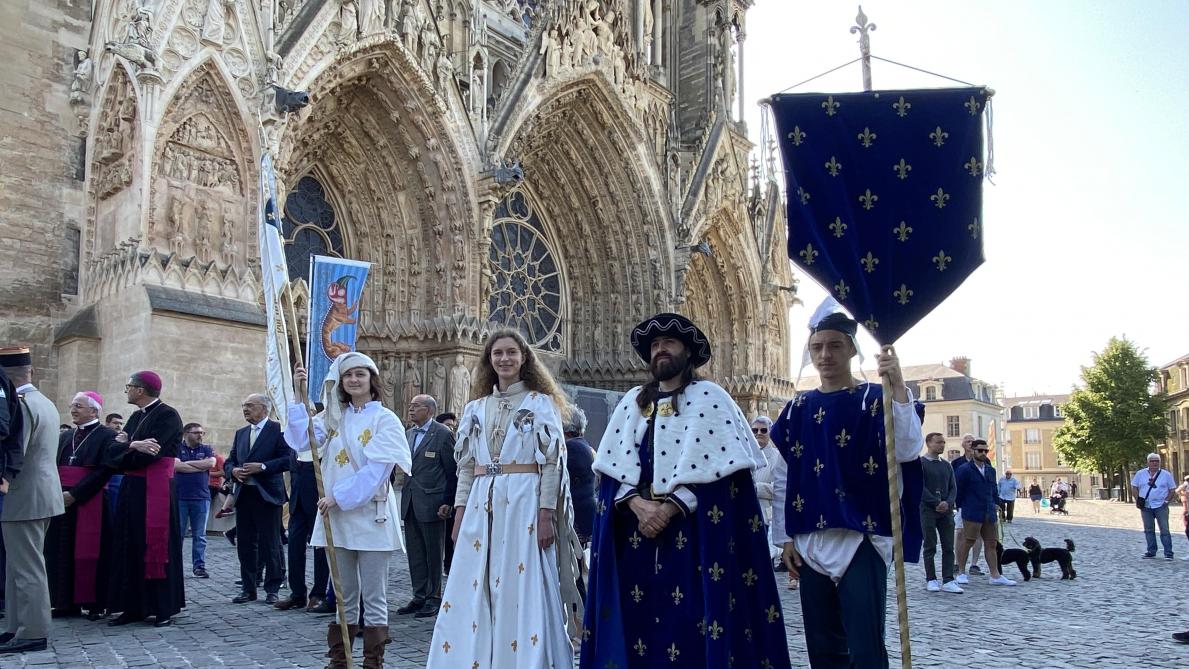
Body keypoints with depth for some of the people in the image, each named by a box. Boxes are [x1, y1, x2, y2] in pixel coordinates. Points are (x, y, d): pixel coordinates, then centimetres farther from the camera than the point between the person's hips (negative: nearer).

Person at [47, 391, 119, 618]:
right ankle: (67, 602, 16)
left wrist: (74, 494, -17)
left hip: (91, 503, -6)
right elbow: (54, 467, 13)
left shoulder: (107, 436, -6)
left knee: (88, 552, -3)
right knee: (63, 552, 7)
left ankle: (94, 603, 5)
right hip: (63, 502, 7)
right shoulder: (66, 437, 15)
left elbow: (103, 471, -14)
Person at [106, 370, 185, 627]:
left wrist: (125, 447, -2)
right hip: (131, 489, 8)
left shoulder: (167, 415, -11)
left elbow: (148, 455, -19)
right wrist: (132, 447, -13)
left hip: (155, 491, -8)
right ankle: (134, 607, 17)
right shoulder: (135, 417, 15)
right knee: (129, 548, 9)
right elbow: (115, 452, 8)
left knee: (155, 548, -2)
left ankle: (164, 609, 6)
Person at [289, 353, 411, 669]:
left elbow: (376, 469, -13)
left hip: (370, 515, -4)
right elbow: (302, 441, -5)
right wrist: (298, 397, -10)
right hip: (336, 516, 5)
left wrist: (339, 497, -15)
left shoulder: (384, 419, -4)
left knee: (373, 598, 2)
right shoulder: (332, 417, 11)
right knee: (342, 596, 12)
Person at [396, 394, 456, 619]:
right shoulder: (408, 434, 12)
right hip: (410, 504, 7)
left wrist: (448, 502, -13)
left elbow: (452, 471, -9)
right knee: (415, 553, 12)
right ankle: (419, 596, 22)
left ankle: (434, 598, 14)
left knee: (433, 554, 4)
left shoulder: (443, 434, -8)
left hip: (432, 504, -6)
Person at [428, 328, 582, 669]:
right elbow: (466, 465, 15)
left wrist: (546, 513, -12)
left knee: (522, 590, -3)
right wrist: (460, 511, 5)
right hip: (481, 503, 4)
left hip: (524, 501, -4)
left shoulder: (541, 403, 3)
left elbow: (552, 462, -3)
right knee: (473, 594, 5)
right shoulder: (476, 408, 15)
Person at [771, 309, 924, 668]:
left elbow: (907, 451, -18)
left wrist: (898, 387, -27)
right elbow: (783, 479, 11)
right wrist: (785, 537, 7)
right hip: (811, 544, 4)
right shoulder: (797, 409, 10)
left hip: (861, 540, -4)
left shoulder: (876, 399, -1)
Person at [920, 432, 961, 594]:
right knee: (930, 547, 1)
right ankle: (931, 580, 8)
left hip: (946, 510, 5)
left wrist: (948, 503, -9)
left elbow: (953, 488, 9)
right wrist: (937, 503, -15)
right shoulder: (921, 463, -4)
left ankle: (948, 581, 2)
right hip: (928, 510, -5)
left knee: (948, 547, 1)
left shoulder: (947, 465, 14)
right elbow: (920, 488, -11)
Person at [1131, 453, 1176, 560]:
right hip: (1146, 506, 2)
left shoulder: (1166, 474, 2)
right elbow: (1134, 487, 10)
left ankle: (1168, 553, -2)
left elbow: (1172, 489, 6)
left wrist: (1167, 500, -5)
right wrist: (1138, 499, -1)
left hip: (1161, 506, -2)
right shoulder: (1140, 474, 5)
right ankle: (1151, 551, 16)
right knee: (1149, 530, 8)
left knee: (1164, 530, -5)